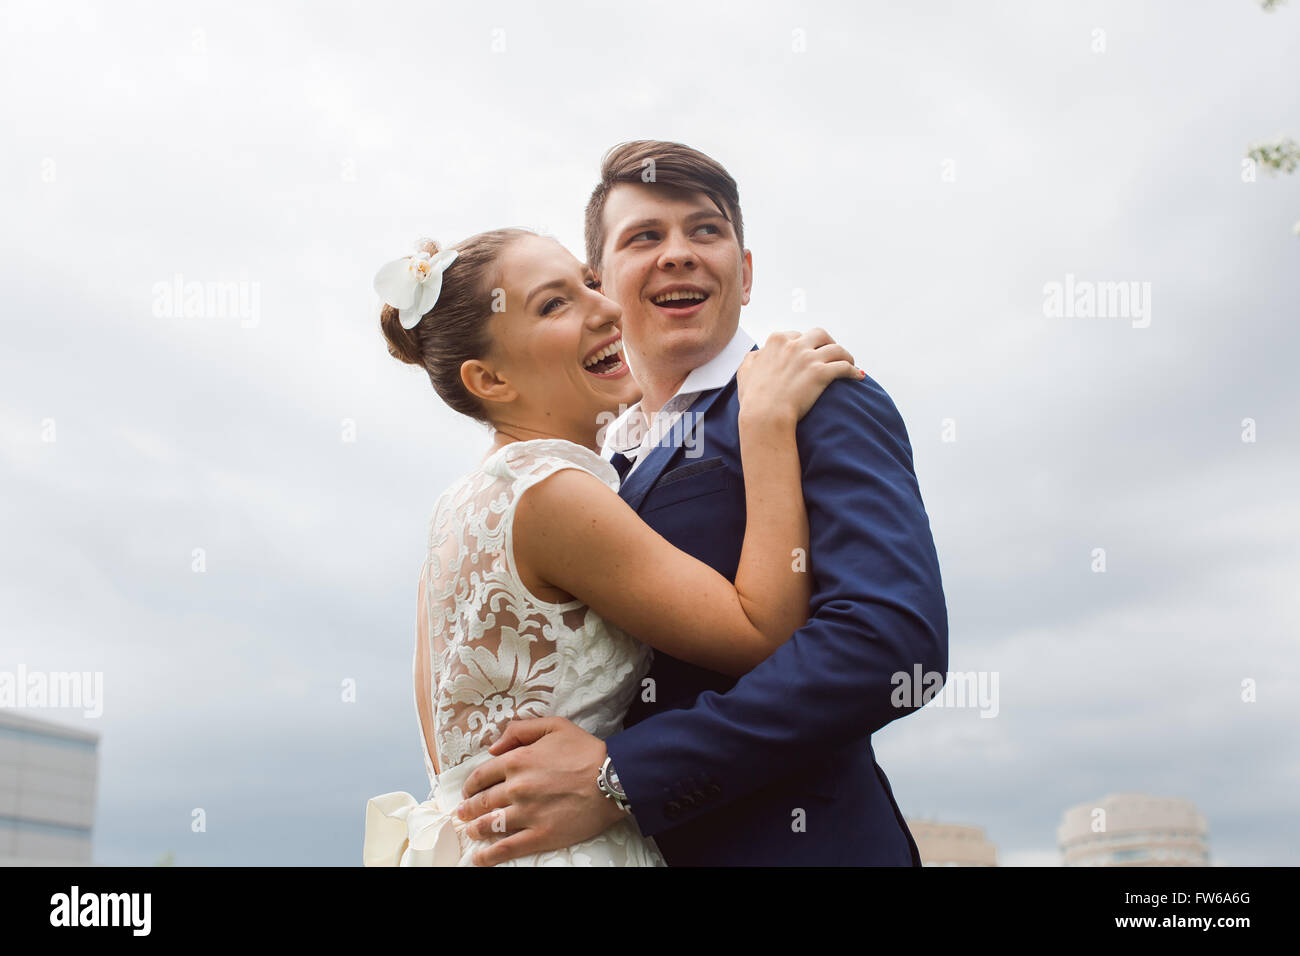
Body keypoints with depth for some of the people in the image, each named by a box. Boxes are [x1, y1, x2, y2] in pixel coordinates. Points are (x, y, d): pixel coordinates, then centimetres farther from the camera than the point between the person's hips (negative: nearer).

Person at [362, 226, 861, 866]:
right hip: (558, 852, -9)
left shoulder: (457, 508, 9)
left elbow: (448, 752, 12)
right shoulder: (548, 492, -19)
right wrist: (768, 416, -16)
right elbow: (765, 636, -20)